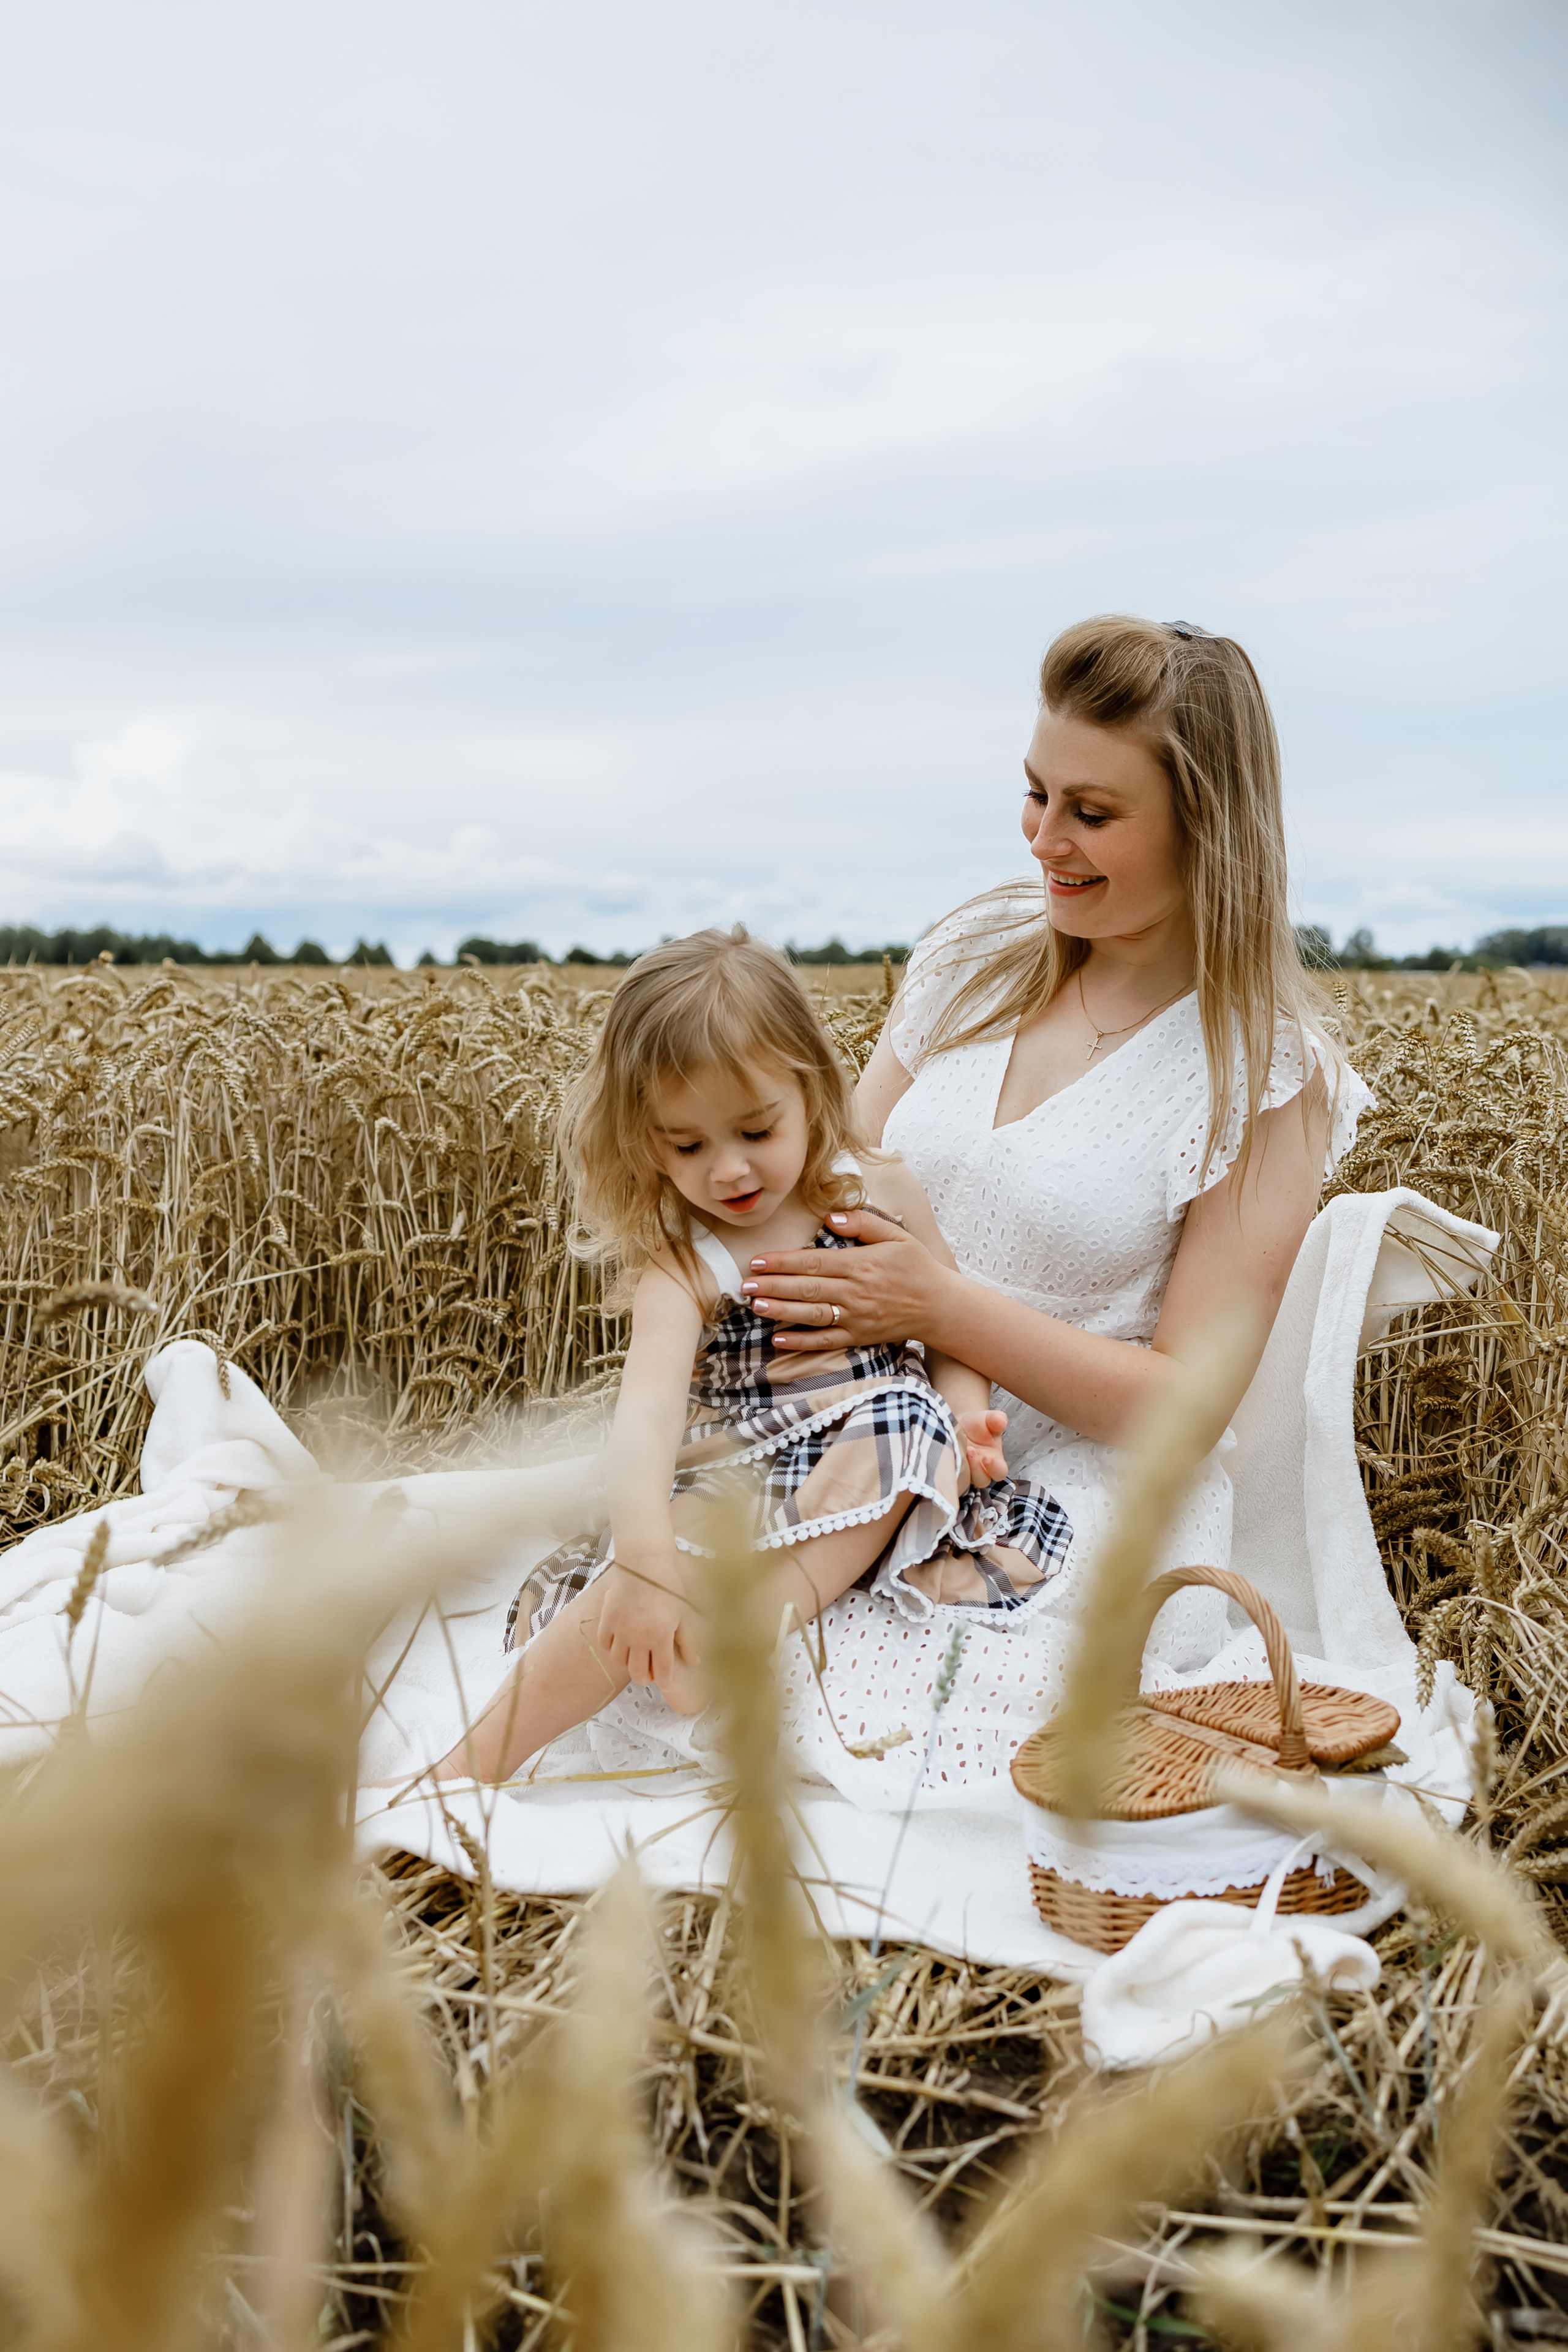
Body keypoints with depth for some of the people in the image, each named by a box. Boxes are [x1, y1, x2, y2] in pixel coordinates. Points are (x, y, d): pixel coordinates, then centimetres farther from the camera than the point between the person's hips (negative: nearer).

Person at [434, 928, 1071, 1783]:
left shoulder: (880, 1196, 3)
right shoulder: (679, 1261, -7)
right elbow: (648, 1409, -24)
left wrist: (966, 1419, -11)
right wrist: (645, 1556, -40)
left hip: (875, 1484, 2)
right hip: (731, 1489, -2)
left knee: (904, 1418, -32)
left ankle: (720, 1653, -35)